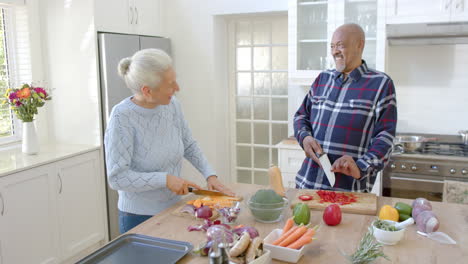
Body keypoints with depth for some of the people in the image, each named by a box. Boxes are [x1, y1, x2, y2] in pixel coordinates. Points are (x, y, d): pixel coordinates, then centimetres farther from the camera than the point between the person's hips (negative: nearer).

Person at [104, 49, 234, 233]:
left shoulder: (172, 105, -7)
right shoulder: (122, 117, -22)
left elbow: (189, 146, 7)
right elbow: (117, 177, -22)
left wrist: (210, 175, -3)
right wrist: (165, 179, -26)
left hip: (173, 208, 6)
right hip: (139, 217, -5)